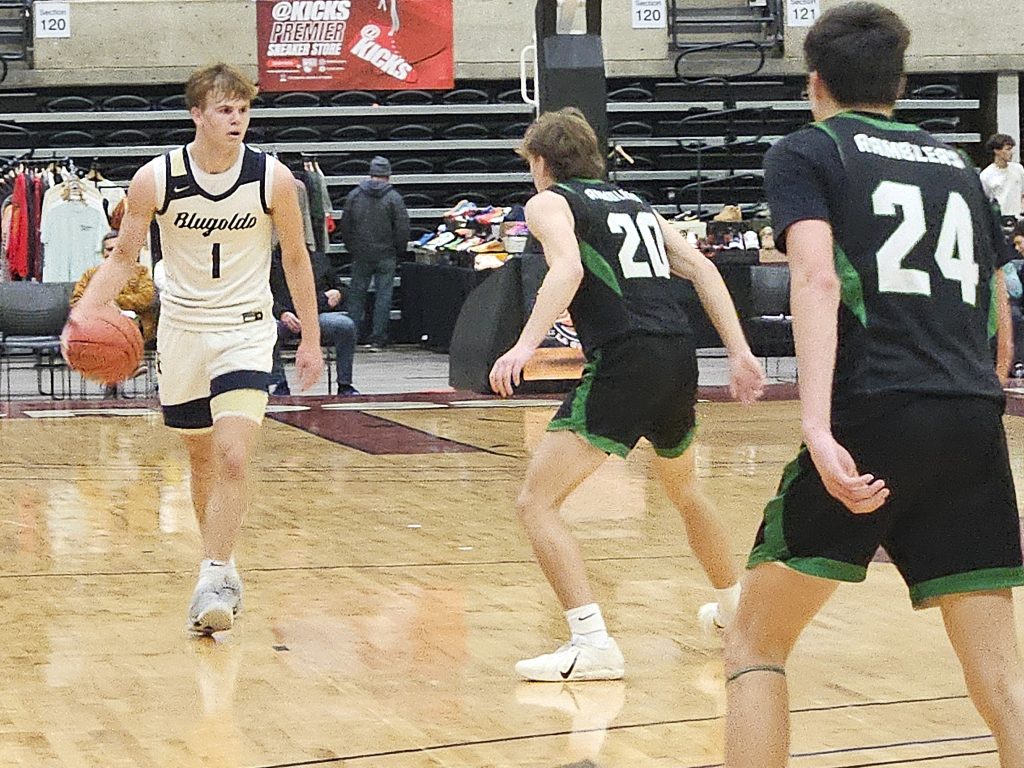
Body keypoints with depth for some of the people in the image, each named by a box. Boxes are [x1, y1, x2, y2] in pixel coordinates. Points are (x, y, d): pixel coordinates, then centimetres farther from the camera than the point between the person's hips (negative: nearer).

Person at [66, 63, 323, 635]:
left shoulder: (273, 178, -11)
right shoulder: (155, 180, -10)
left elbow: (296, 259, 3)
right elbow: (124, 257, 1)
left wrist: (311, 341, 6)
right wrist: (83, 313, -15)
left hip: (246, 331, -2)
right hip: (183, 329, 2)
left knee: (232, 457, -18)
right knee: (203, 458, 13)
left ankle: (213, 582, -13)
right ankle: (224, 568, 31)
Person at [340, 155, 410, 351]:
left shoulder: (354, 195, 2)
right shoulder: (394, 198, -7)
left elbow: (345, 225, 6)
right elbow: (402, 229, -6)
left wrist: (352, 249, 16)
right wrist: (399, 252, 7)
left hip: (361, 256, 2)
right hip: (386, 255, -2)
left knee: (356, 293, 10)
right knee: (383, 294, 3)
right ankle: (378, 338, 1)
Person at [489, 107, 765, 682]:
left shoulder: (549, 202, 6)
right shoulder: (633, 202, 25)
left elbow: (567, 268, -17)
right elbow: (702, 270, 14)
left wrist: (527, 344, -28)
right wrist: (739, 353, 10)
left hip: (624, 361, -7)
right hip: (679, 355, 8)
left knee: (537, 502, -5)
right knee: (684, 488, 33)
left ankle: (593, 642, -18)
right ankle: (734, 606, 49)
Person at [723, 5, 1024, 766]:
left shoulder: (806, 152, 9)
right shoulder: (957, 165, 23)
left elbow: (818, 280, -10)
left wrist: (818, 428, -21)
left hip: (874, 416, -4)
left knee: (755, 644, 10)